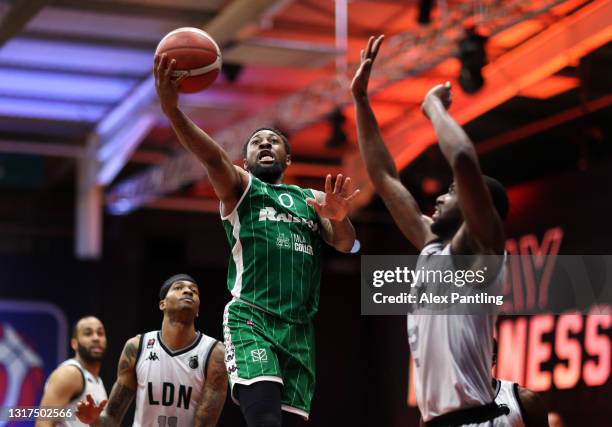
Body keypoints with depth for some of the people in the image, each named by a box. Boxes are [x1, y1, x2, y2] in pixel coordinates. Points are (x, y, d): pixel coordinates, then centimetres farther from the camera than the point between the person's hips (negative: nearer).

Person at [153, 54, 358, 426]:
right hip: (250, 319, -5)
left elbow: (345, 244, 7)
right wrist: (172, 110, -30)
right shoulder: (239, 186, 12)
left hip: (299, 329, 5)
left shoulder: (313, 198, 24)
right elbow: (213, 157, -9)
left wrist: (340, 218, -18)